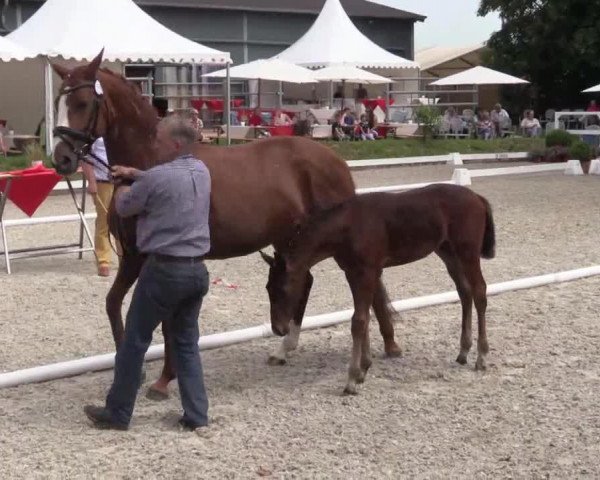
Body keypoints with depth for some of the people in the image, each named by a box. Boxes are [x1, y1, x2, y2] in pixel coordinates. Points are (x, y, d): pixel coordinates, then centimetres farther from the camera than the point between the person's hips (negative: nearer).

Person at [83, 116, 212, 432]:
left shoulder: (156, 177, -17)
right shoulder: (202, 171, 6)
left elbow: (123, 208, -1)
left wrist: (123, 189, 21)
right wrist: (135, 174, 18)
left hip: (164, 269, -7)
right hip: (197, 270, 7)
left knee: (134, 341, 6)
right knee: (186, 343, 15)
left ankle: (117, 413, 16)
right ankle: (196, 415, 11)